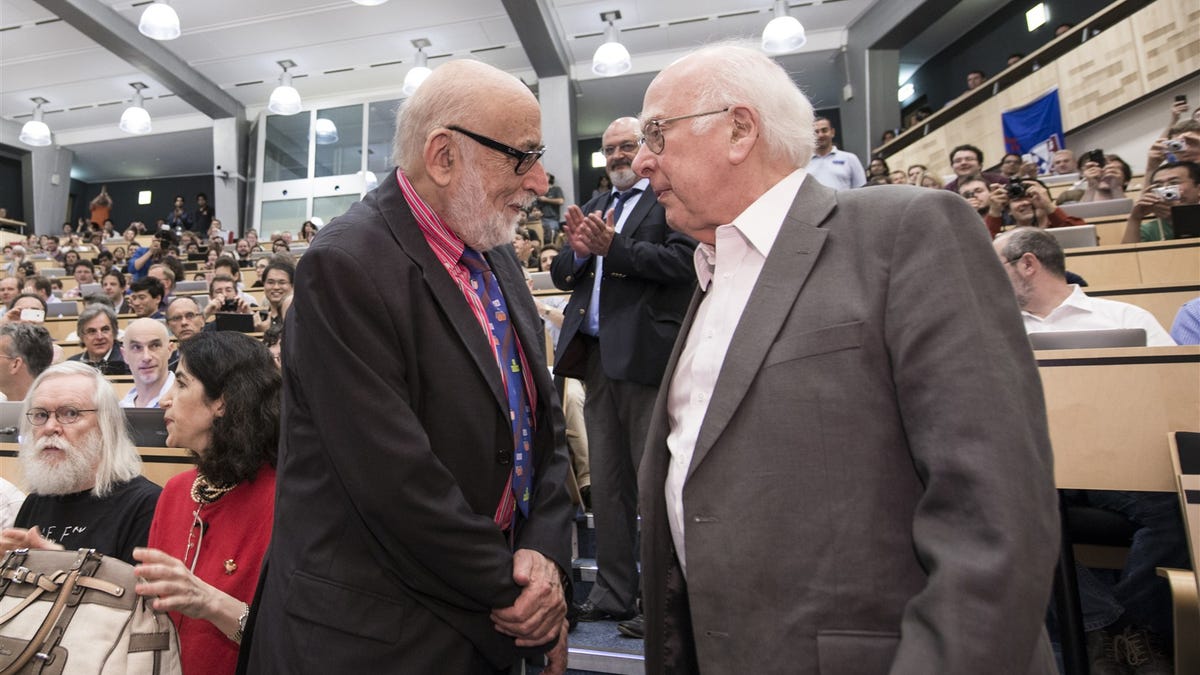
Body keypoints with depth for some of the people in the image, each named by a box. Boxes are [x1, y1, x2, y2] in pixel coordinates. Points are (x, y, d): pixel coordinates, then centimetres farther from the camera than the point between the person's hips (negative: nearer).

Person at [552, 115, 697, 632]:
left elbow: (683, 259, -16)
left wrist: (612, 248, -19)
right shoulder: (593, 208, 20)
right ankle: (613, 594, 28)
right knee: (607, 485, 14)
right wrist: (578, 251, -5)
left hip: (645, 355, -7)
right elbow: (562, 275, 15)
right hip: (596, 356, 7)